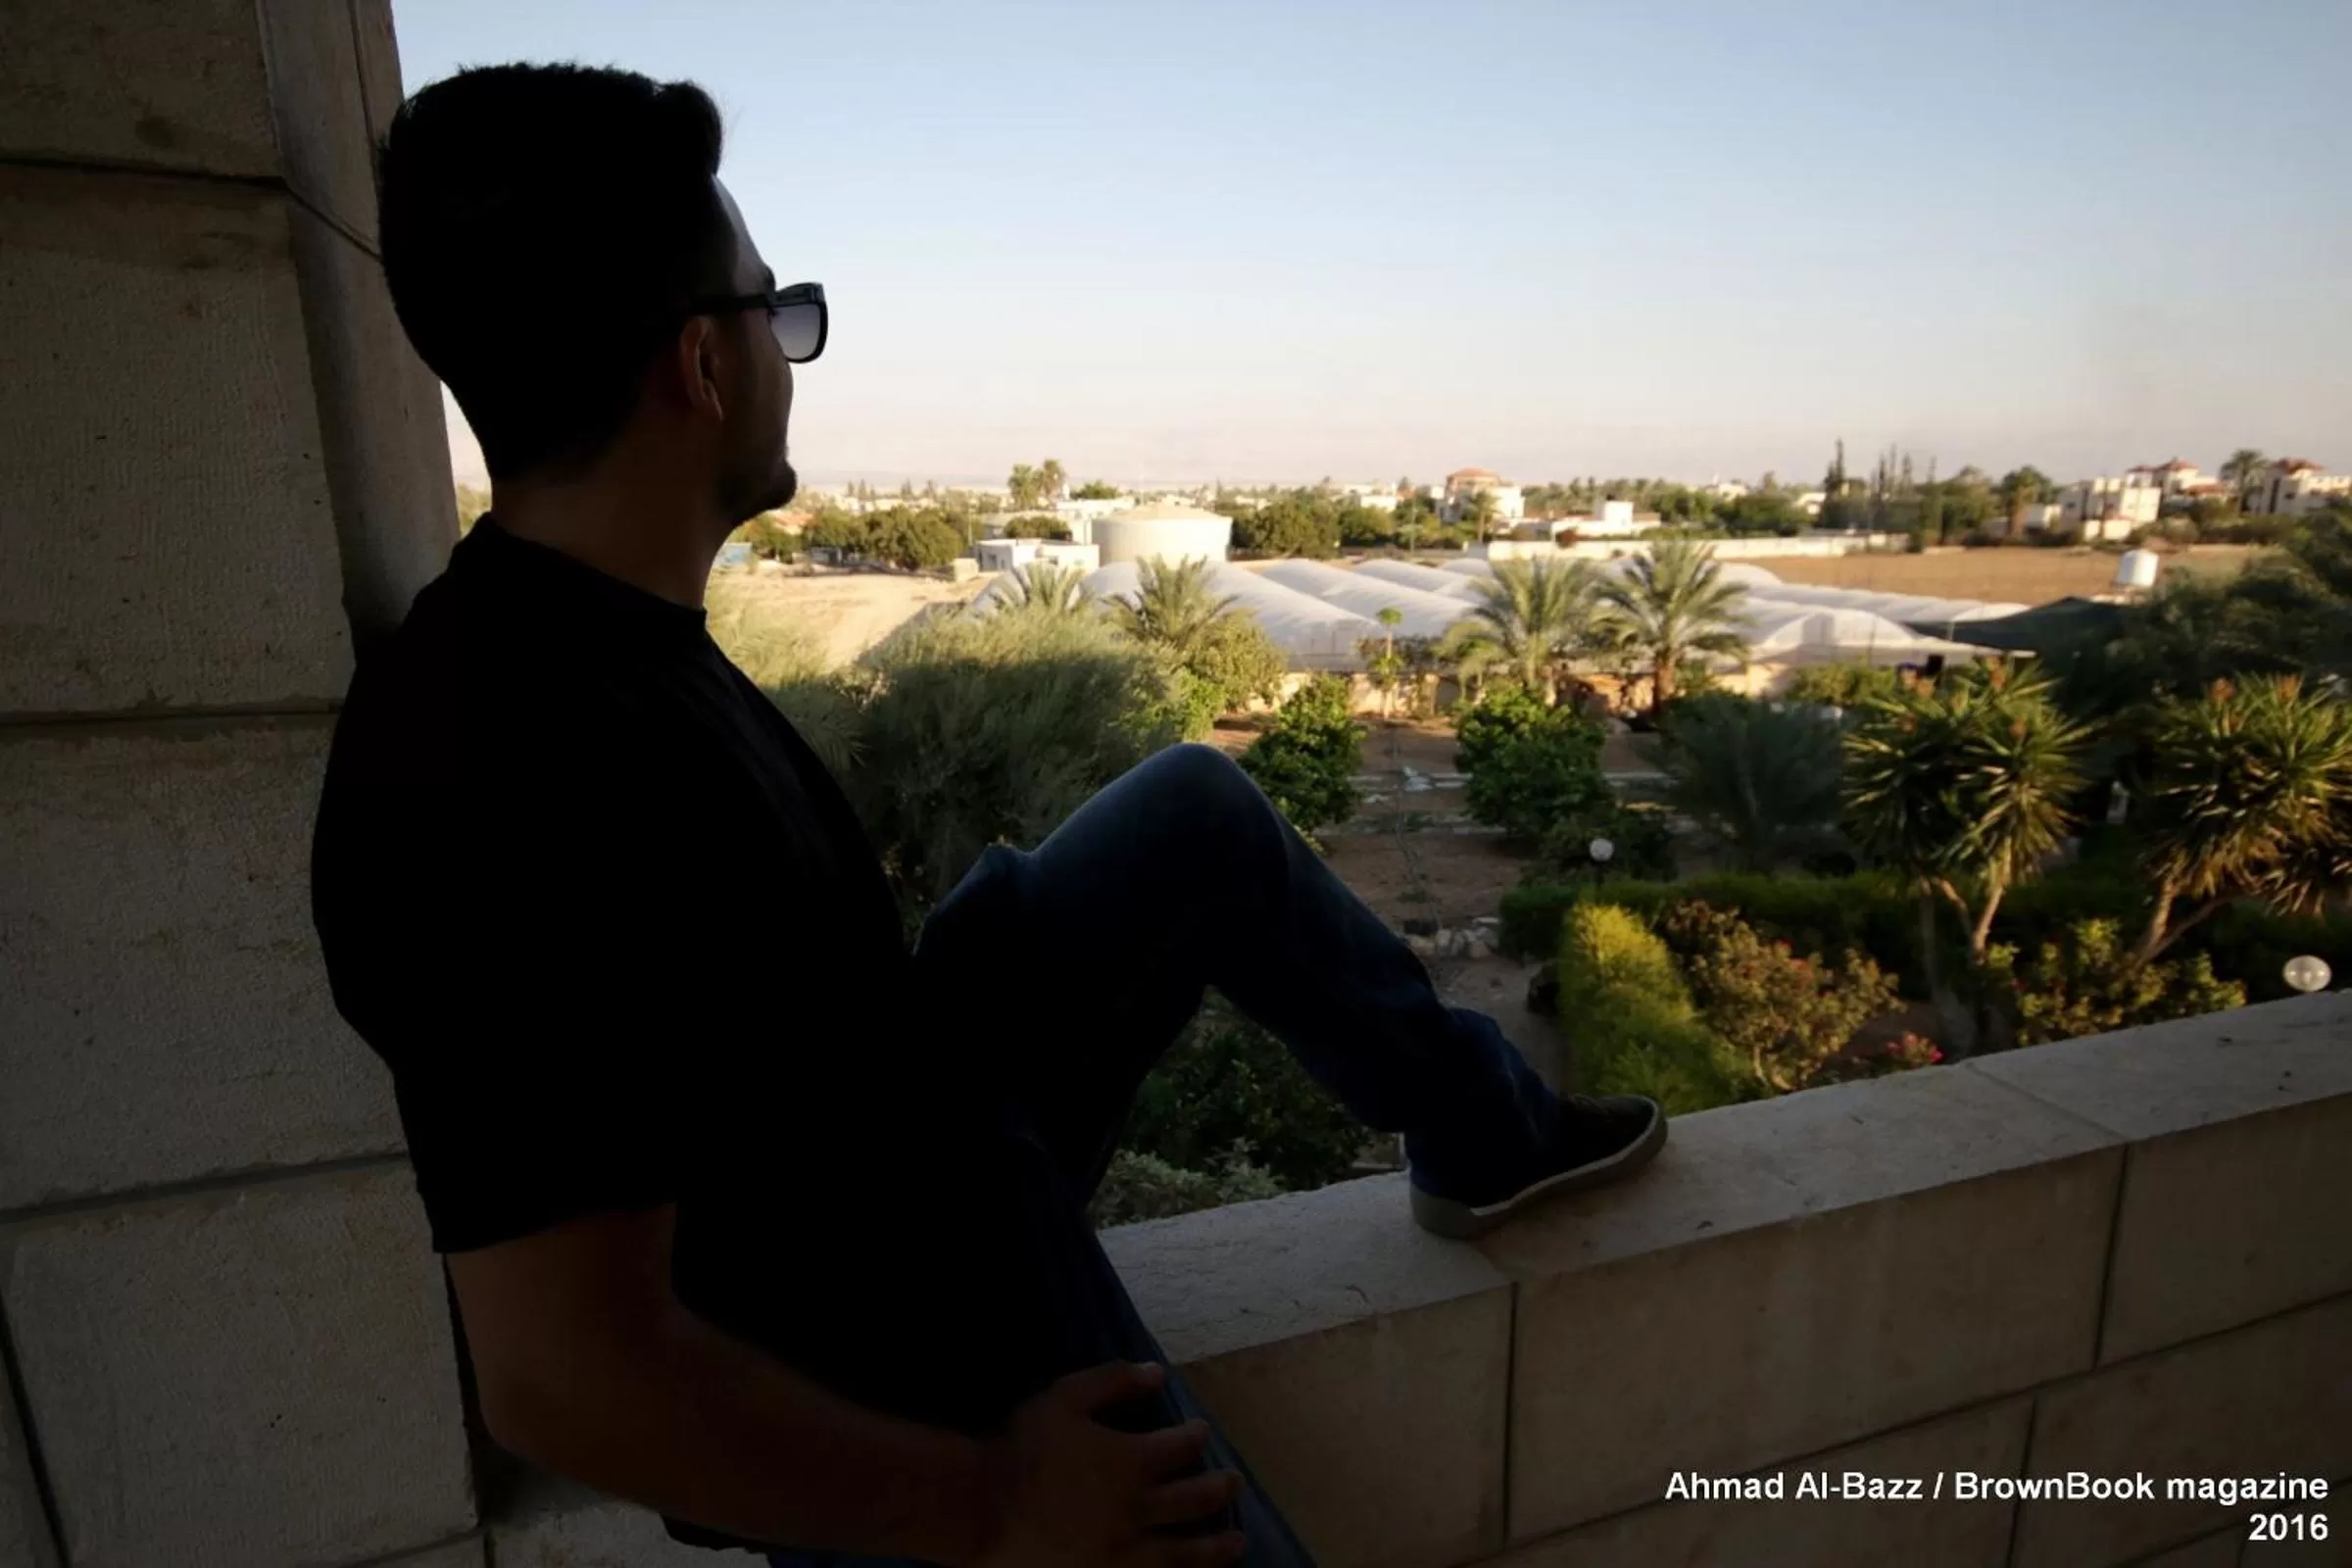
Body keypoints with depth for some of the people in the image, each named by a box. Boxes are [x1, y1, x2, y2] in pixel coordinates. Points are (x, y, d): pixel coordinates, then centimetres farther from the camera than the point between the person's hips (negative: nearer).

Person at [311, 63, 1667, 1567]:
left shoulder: (585, 633, -3)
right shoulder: (533, 762, -34)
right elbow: (568, 1374, -31)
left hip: (911, 1139, 9)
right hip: (889, 1359, -8)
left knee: (1199, 812, 9)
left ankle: (1487, 1129, 20)